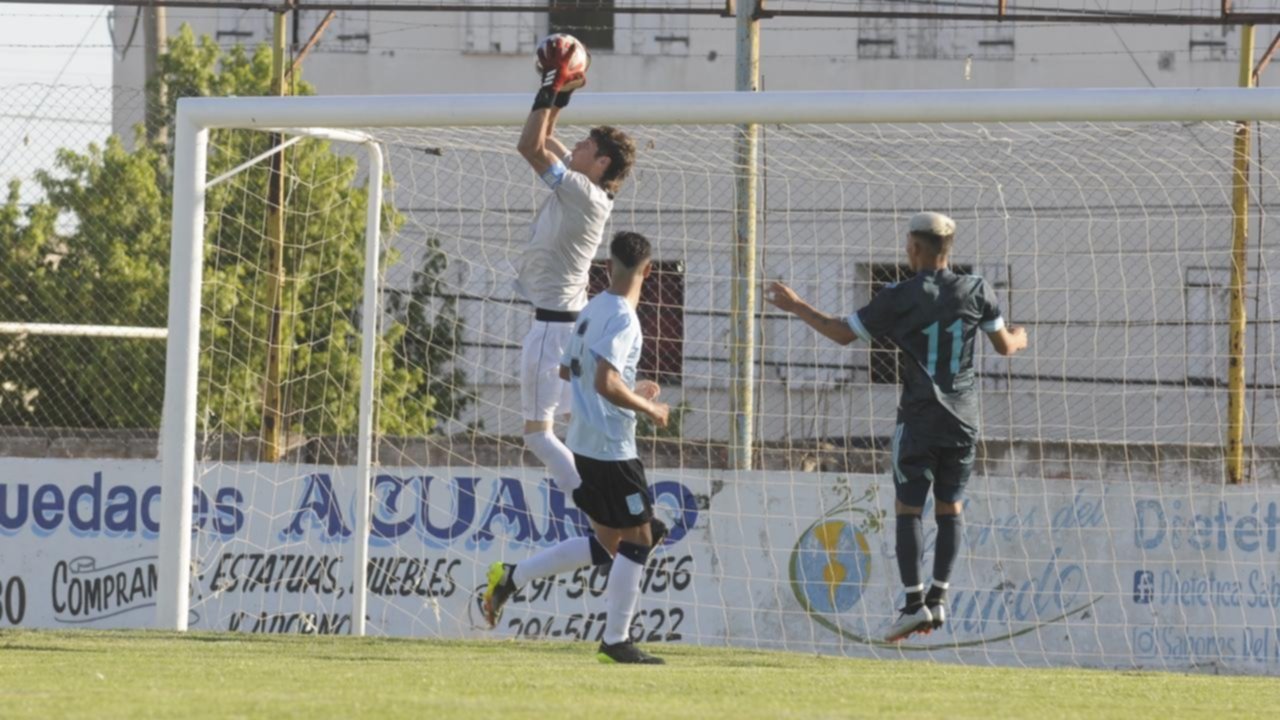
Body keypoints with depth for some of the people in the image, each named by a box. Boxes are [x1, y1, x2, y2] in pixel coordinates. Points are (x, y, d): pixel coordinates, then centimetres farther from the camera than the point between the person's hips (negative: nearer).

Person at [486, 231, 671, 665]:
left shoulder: (592, 310, 11)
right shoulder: (623, 319, -17)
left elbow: (568, 371, 22)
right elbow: (606, 384, -27)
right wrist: (649, 409, -13)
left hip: (583, 445, 9)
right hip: (612, 450, -9)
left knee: (607, 543, 17)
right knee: (637, 539, 0)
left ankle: (511, 577, 14)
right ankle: (616, 641, 2)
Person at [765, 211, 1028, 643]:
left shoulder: (899, 298, -6)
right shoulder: (976, 291, 1)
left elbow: (844, 334, 1)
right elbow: (1004, 346, 11)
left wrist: (797, 308, 14)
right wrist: (1020, 339, 36)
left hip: (919, 420, -3)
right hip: (963, 421, 3)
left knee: (908, 507, 2)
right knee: (949, 507, 11)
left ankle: (914, 600, -7)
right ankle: (938, 597, 3)